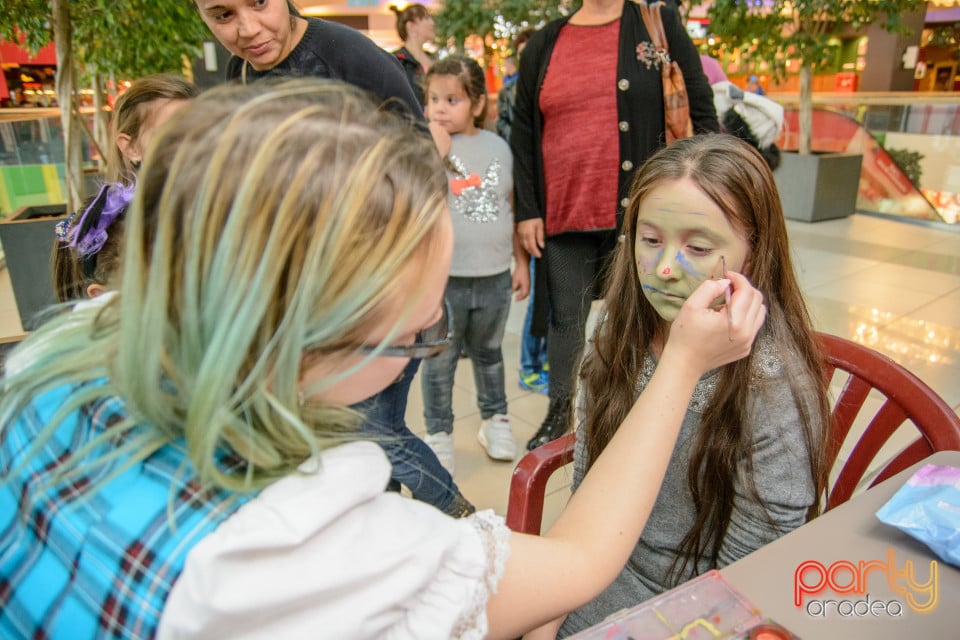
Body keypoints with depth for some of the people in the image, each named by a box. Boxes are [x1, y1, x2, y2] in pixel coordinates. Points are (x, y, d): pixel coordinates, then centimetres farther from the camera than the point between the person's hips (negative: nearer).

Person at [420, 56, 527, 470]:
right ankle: (438, 432, 26)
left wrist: (521, 262, 12)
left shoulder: (498, 146, 5)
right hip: (444, 276, -3)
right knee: (441, 359, 9)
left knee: (488, 352, 21)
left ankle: (495, 419, 38)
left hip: (494, 275, 3)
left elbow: (511, 208, 11)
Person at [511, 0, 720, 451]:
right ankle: (559, 415, 29)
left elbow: (701, 113, 3)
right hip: (563, 217, 2)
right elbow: (523, 133, 10)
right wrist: (526, 211, 3)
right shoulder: (544, 45, 11)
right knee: (566, 320, 11)